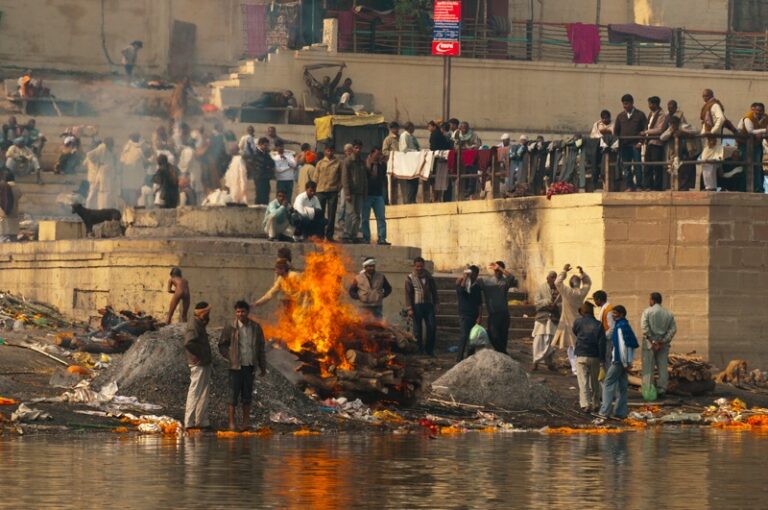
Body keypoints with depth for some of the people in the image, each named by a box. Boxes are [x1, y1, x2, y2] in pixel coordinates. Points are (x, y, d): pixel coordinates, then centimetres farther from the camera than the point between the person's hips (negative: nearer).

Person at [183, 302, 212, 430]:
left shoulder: (200, 325, 16)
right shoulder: (193, 326, -15)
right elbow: (189, 343, -29)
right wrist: (200, 354, -19)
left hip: (204, 365, 10)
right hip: (198, 365, -10)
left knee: (204, 394, 14)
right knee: (195, 393, -7)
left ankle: (202, 421, 19)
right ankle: (189, 422, -5)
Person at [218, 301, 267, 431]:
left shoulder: (256, 327, 5)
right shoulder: (230, 327, -3)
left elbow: (261, 348, 12)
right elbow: (222, 345, 5)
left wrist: (263, 367, 12)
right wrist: (230, 358, -5)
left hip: (250, 366, 2)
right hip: (236, 366, -2)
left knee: (247, 395, 5)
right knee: (233, 395, -4)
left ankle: (245, 422, 12)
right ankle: (232, 423, -1)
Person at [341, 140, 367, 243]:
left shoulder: (362, 162, 15)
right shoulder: (347, 161, -3)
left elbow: (365, 179, 17)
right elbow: (344, 178, -8)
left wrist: (365, 193, 9)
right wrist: (347, 194, -15)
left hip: (359, 193, 6)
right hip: (351, 192, -6)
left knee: (358, 215, 2)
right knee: (350, 214, -10)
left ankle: (354, 236, 5)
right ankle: (347, 236, -7)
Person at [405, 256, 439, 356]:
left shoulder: (428, 277, 10)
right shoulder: (410, 278, 0)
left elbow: (434, 291, 15)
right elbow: (408, 294, -2)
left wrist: (436, 305, 10)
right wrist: (409, 308, -9)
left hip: (428, 305, 3)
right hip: (417, 305, -3)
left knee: (432, 327, -3)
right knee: (417, 329, 2)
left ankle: (429, 349, 8)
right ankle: (419, 350, 10)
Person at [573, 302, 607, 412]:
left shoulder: (578, 322, -3)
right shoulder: (598, 325, -2)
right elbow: (602, 342, -5)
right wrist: (602, 359, -3)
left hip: (581, 357, -2)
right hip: (595, 357, 2)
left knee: (583, 382, -5)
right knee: (594, 382, 16)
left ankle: (585, 404, -18)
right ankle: (595, 404, 22)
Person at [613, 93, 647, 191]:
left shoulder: (640, 115, 3)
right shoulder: (620, 116, 12)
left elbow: (645, 129, 0)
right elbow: (615, 131, 15)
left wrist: (641, 142, -9)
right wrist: (617, 142, 2)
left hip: (635, 145, -3)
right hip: (624, 145, 3)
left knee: (637, 166, -6)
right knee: (626, 167, 3)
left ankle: (639, 186, -2)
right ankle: (629, 186, 9)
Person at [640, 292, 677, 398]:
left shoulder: (647, 312, -4)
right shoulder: (668, 314, 9)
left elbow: (644, 327, -15)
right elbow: (673, 329, 0)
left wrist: (652, 341, -13)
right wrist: (664, 341, -6)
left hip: (649, 344, -4)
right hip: (663, 344, 4)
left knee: (648, 368, 0)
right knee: (662, 367, 9)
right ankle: (661, 390, 7)